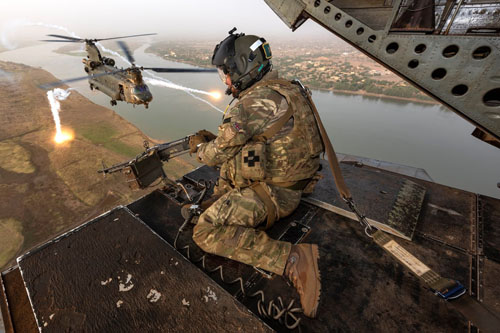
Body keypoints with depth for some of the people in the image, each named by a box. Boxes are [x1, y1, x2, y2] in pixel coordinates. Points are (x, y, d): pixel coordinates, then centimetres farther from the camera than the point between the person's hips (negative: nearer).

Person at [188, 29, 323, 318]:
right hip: (283, 184, 10)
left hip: (271, 193, -10)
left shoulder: (259, 100, -21)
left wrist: (200, 147, 8)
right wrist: (212, 138, 13)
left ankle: (293, 260, -19)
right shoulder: (281, 90, 11)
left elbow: (219, 154, -15)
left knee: (206, 233, -15)